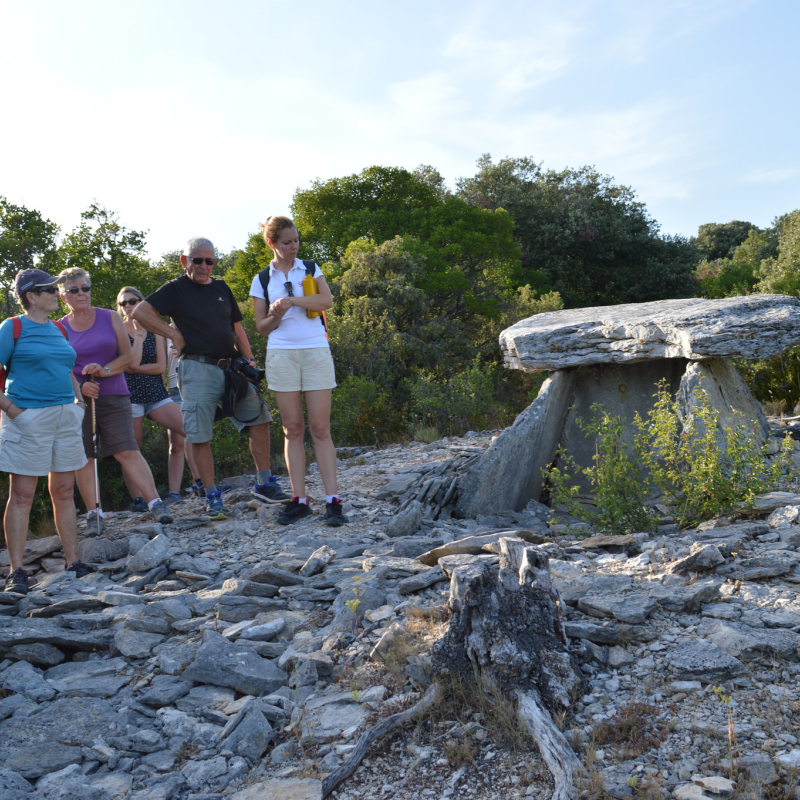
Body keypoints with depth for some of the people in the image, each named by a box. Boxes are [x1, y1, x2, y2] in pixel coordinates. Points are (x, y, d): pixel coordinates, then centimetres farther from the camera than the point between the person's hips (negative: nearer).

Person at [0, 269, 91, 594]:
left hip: (65, 417, 6)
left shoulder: (58, 330, 16)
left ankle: (73, 562, 15)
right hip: (28, 419, -6)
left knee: (64, 492, 9)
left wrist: (79, 401, 12)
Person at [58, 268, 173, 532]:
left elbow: (127, 357, 4)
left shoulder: (111, 318, 6)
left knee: (128, 452, -10)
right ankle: (93, 514, 7)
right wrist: (79, 386, -12)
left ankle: (155, 503, -11)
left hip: (113, 398, -1)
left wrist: (104, 370, -14)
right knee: (83, 458, 1)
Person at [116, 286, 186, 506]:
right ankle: (138, 499, 11)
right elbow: (132, 363, -13)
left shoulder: (155, 330, 12)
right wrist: (138, 332, -9)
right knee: (132, 450, -1)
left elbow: (161, 366, 2)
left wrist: (136, 369, -7)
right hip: (130, 394, -2)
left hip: (156, 392, 3)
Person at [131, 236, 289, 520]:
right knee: (200, 436, -4)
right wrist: (174, 334, -9)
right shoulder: (175, 289, 2)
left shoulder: (221, 288, 17)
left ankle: (264, 485, 9)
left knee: (259, 419, 1)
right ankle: (212, 497, 5)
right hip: (198, 369, -5)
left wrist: (249, 359, 9)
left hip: (231, 367, 5)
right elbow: (140, 312, -8)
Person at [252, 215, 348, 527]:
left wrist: (292, 300, -14)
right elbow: (261, 327, 10)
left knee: (320, 428, -4)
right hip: (281, 354, 1)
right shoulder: (262, 279, 10)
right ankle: (299, 500, 6)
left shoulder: (310, 268, 11)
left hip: (316, 352, -1)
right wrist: (276, 315, -10)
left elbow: (326, 300, -6)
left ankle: (333, 500, -4)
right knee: (292, 429, 1)